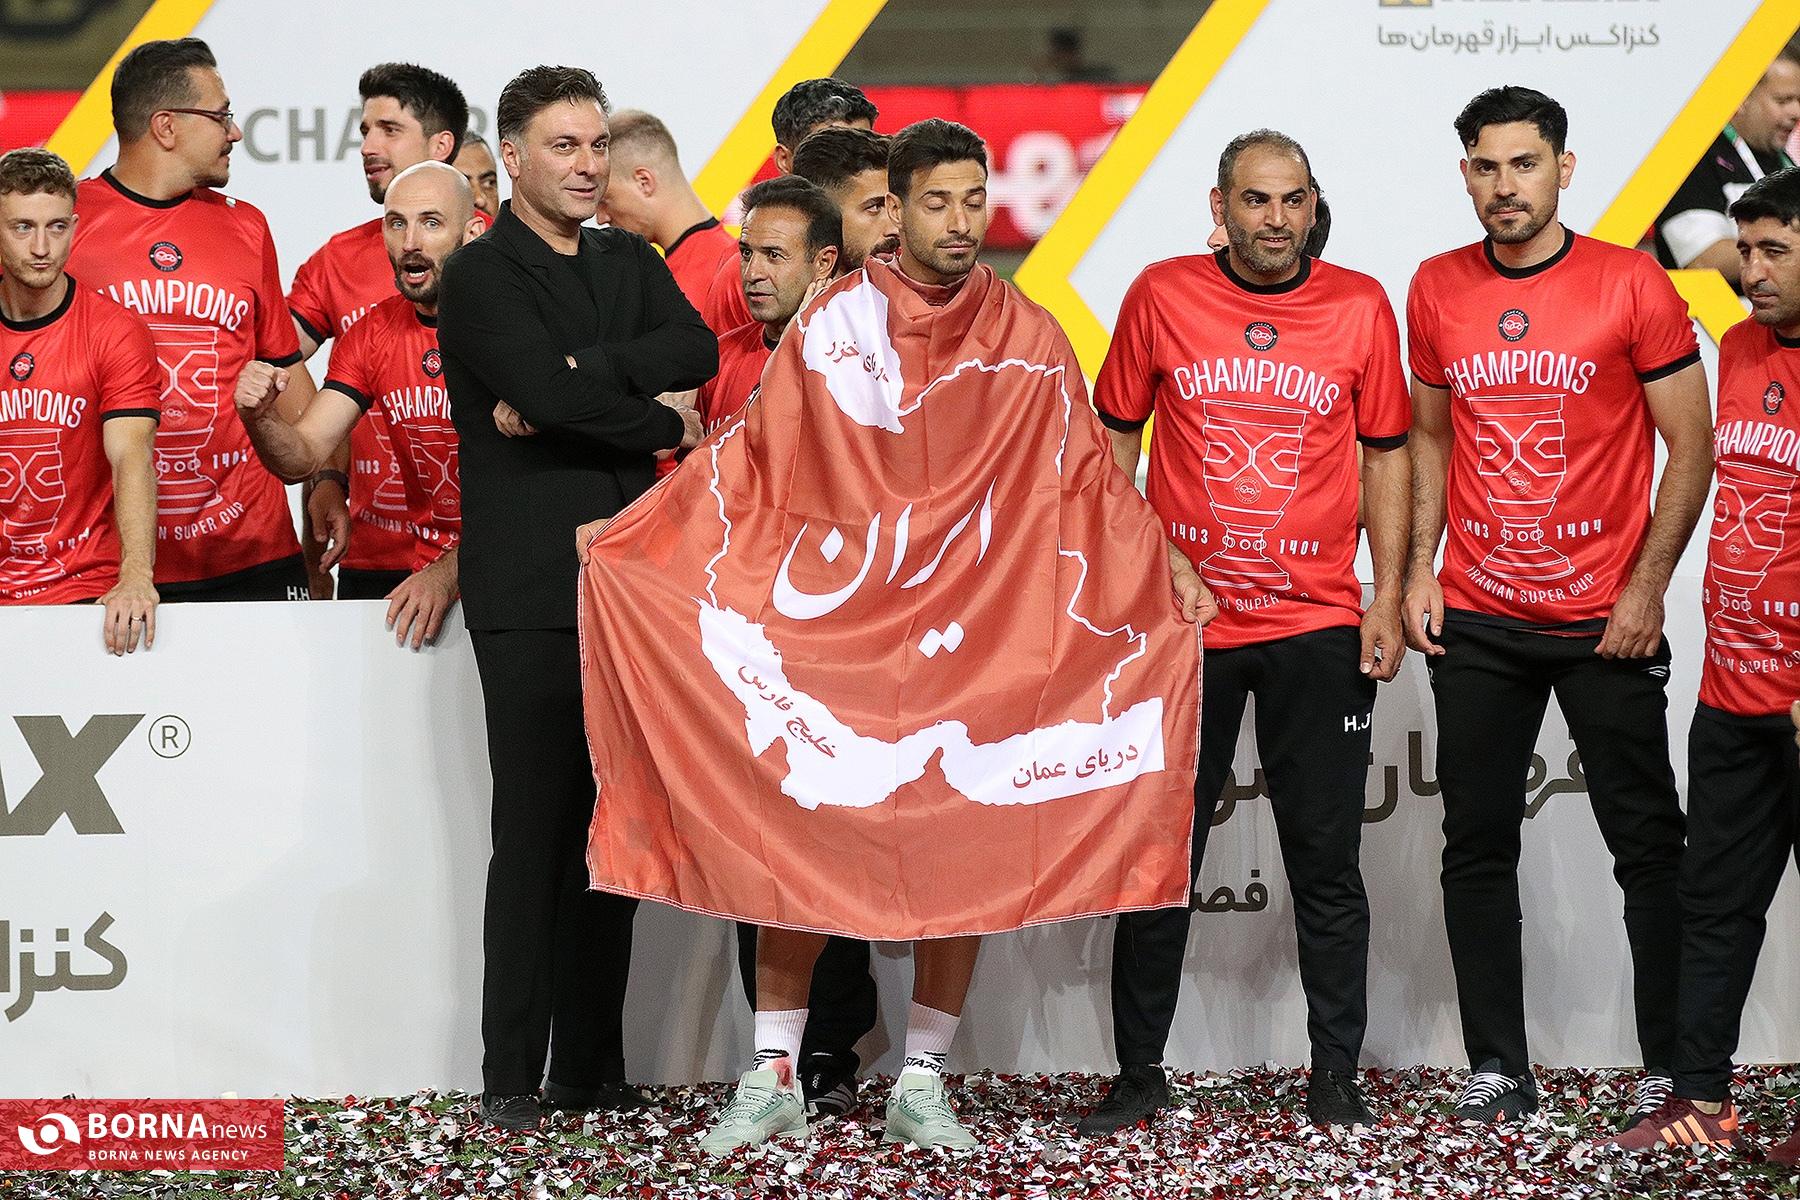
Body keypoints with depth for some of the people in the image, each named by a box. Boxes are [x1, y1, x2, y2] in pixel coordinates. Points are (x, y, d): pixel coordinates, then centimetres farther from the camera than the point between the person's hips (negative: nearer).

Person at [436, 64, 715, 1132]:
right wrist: (667, 426, -3)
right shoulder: (483, 275, -1)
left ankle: (592, 1067, 12)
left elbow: (698, 351, -1)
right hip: (533, 592, -6)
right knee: (535, 832, -6)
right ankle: (512, 1077, -2)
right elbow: (544, 392, -16)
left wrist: (571, 375, -14)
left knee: (611, 834, 7)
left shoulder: (631, 264, 18)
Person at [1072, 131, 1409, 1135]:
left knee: (1327, 862, 3)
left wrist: (1388, 596, 0)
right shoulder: (1162, 297, 0)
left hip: (1319, 626, 0)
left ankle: (1336, 1077, 11)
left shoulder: (1361, 306, 1)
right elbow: (1115, 438, 8)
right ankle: (1140, 1074, 15)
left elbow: (1387, 451, 7)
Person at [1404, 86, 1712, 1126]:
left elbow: (1692, 447, -4)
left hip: (1605, 621, -3)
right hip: (1477, 623, 3)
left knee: (1649, 844, 1)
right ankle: (1499, 1069, 11)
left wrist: (1648, 589, -10)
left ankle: (1674, 1066, 8)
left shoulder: (1632, 285, -6)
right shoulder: (1437, 291, 5)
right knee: (1479, 846, 4)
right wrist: (1417, 569, 5)